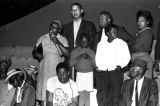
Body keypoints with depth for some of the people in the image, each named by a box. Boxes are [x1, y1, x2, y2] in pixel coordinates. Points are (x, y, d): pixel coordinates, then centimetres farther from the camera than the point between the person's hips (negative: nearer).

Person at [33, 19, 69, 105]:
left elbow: (67, 54, -12)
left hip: (57, 70, -2)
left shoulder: (63, 39, 2)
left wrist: (57, 42, -19)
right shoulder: (42, 38, 9)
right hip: (44, 69, 2)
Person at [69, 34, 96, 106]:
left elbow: (95, 65, 2)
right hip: (79, 74, -1)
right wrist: (79, 57, -15)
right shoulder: (75, 51, 3)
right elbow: (71, 64, -5)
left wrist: (89, 58, -14)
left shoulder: (91, 52, 5)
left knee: (87, 94, 1)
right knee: (81, 94, -2)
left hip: (89, 74, 1)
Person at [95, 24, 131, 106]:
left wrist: (120, 65, -9)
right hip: (102, 72, 2)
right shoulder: (101, 44, 17)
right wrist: (98, 66, 8)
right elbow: (97, 57, 23)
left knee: (115, 94, -5)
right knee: (102, 95, -5)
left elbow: (127, 57, 4)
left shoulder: (122, 43, 7)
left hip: (116, 72, -2)